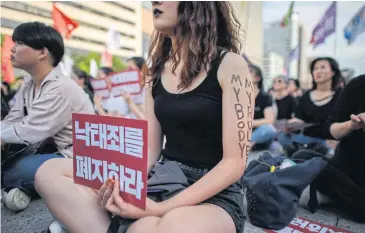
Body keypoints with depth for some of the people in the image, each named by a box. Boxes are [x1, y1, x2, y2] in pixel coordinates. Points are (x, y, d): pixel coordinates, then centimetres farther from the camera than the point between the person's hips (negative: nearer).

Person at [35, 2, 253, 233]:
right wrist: (123, 183, -14)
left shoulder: (229, 65, -9)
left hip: (216, 195, -5)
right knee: (51, 172, -7)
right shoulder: (158, 69, 8)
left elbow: (235, 162, -14)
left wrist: (162, 208, -21)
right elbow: (150, 149, 7)